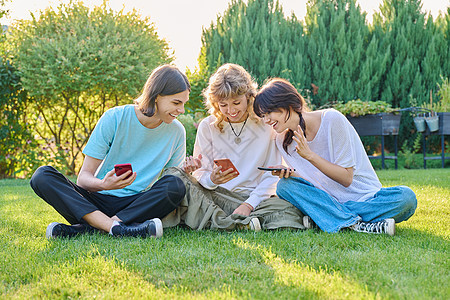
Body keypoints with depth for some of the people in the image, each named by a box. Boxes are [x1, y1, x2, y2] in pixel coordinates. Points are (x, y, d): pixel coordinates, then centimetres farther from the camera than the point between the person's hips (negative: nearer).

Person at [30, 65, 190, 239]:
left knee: (175, 186, -29)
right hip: (96, 200, -1)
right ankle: (117, 227, -39)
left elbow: (176, 178, 8)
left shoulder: (176, 131, 2)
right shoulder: (114, 118, -7)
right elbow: (84, 177, -7)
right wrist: (103, 184, -31)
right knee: (42, 176, -24)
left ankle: (86, 227, -30)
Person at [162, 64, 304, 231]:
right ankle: (240, 223, -33)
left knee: (289, 210, -32)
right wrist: (212, 179, -21)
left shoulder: (266, 124, 1)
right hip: (215, 196, 1)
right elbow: (201, 173, 3)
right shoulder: (207, 127, 4)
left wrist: (249, 204, -15)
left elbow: (273, 175, -1)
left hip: (256, 196, -1)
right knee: (174, 176, -25)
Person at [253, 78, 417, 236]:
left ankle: (319, 219, -30)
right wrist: (288, 174, -19)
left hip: (365, 197, -3)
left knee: (406, 197, -31)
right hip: (330, 201, 3)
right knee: (284, 185, -22)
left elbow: (346, 179, -15)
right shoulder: (283, 141, -1)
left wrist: (309, 155, -23)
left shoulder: (331, 119, -16)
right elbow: (306, 181, 2)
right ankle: (354, 224, -29)